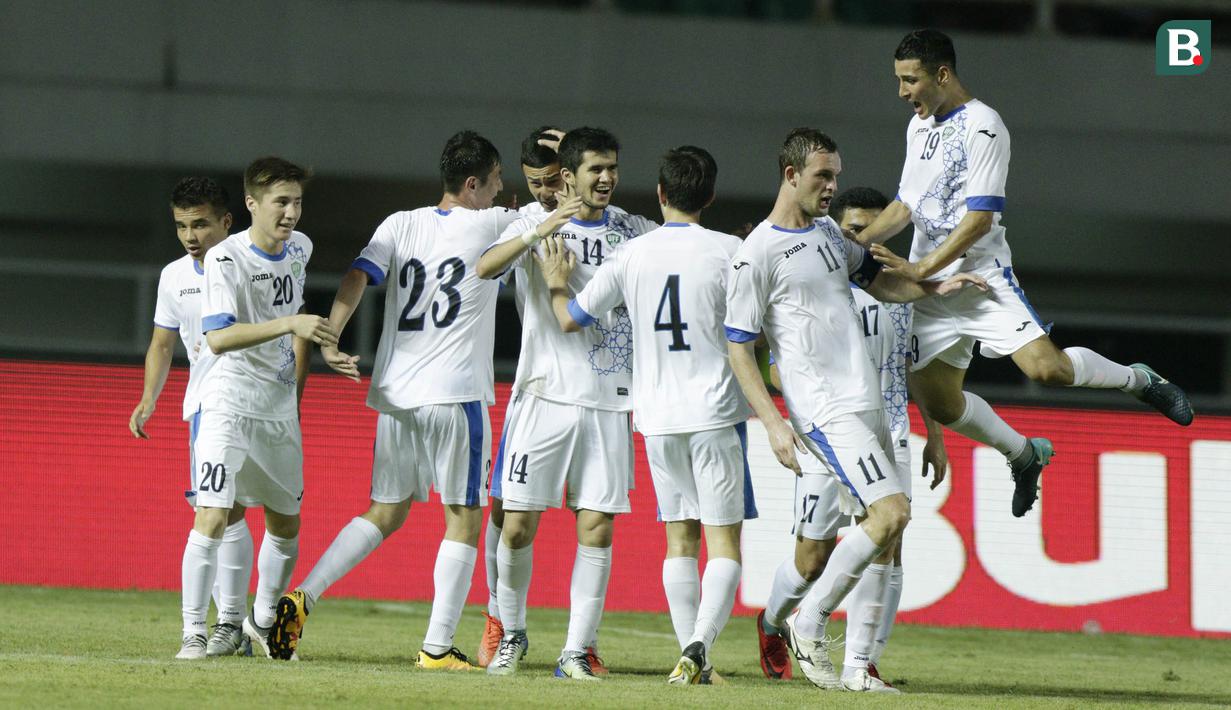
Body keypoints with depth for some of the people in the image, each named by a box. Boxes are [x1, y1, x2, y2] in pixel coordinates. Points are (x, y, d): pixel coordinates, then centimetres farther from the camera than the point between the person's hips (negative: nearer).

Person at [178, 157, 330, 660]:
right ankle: (194, 633, -14)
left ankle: (262, 624, 32)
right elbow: (218, 337, -28)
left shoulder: (299, 249, 5)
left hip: (280, 411, 7)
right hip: (229, 406, -7)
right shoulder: (225, 259, -16)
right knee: (213, 517, -18)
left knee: (286, 525, 13)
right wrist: (291, 324, -35)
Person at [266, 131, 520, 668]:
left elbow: (358, 277, -4)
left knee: (386, 513, 15)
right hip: (456, 395, -5)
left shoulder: (401, 225, 10)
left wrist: (328, 340, -11)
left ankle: (303, 598, 1)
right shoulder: (490, 226, 0)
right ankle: (437, 647, -2)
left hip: (395, 396, 5)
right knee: (464, 519, 3)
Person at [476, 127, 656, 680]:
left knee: (596, 529, -4)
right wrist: (540, 232, -33)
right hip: (544, 396, -2)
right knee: (518, 526, -2)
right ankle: (511, 634, 19)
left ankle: (575, 651, 1)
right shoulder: (534, 228, 0)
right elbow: (485, 268, -18)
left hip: (609, 403, 2)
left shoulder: (635, 233, 10)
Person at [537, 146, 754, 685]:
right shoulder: (727, 251, -7)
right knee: (724, 539, -2)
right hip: (715, 413, -3)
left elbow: (570, 319, 8)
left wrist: (556, 284, 29)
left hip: (657, 417, 3)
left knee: (680, 539, 11)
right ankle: (700, 643, -21)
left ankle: (689, 653, 6)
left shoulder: (631, 255, 2)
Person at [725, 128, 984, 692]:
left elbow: (876, 281, 31)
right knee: (892, 512, -19)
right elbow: (738, 346, -8)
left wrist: (934, 289, 13)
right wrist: (772, 423, -15)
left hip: (866, 403, 8)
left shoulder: (829, 233, 15)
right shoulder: (757, 254, -8)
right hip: (824, 409, -8)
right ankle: (810, 626, -8)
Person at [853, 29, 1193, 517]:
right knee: (939, 403, 3)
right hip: (929, 291, 7)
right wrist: (858, 242, 3)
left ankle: (1139, 380, 5)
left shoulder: (982, 126, -13)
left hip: (981, 275, -7)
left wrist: (919, 270, -21)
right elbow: (905, 206, 20)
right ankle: (1025, 455, 27)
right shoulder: (919, 127, 14)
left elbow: (979, 219, -18)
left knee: (1044, 366, -23)